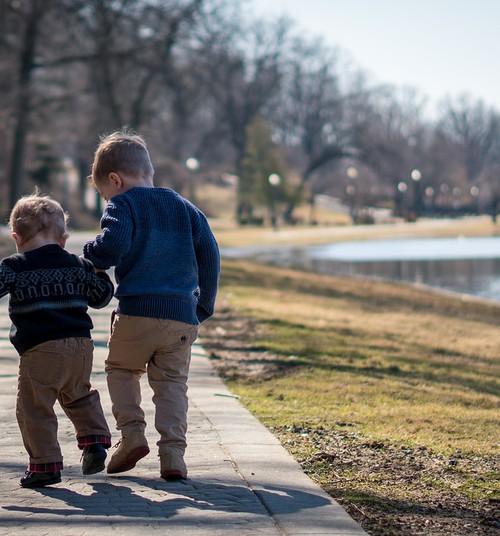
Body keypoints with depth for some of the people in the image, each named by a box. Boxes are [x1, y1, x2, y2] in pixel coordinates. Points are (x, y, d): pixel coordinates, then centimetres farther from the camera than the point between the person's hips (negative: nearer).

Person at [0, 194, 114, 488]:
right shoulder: (77, 265, 13)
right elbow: (101, 296, 20)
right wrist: (100, 272, 38)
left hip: (40, 350, -6)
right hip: (81, 345, 6)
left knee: (34, 408, 2)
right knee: (79, 396, 28)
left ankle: (45, 464, 0)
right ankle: (95, 439, 16)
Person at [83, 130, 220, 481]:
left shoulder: (123, 205, 0)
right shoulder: (186, 208, 17)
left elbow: (113, 245, -18)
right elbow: (210, 256, 14)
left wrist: (91, 258, 3)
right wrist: (205, 306, 20)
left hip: (137, 311, -4)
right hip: (183, 316, 4)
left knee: (121, 368, 18)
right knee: (172, 383, 9)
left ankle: (132, 432, 2)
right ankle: (173, 454, -3)